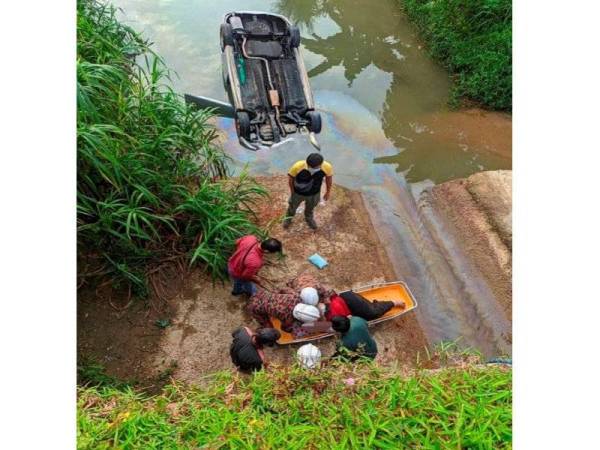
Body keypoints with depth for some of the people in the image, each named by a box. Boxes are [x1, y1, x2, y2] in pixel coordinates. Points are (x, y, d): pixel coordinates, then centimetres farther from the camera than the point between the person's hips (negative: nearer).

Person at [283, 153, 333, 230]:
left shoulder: (327, 167, -34)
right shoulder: (298, 166, -39)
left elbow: (329, 177, -10)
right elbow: (290, 177, -17)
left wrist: (328, 192, 4)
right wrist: (292, 191, -1)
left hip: (314, 194, 2)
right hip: (297, 193, -1)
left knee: (310, 207, 32)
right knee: (292, 206, 28)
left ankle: (309, 218, 66)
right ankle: (288, 217, 63)